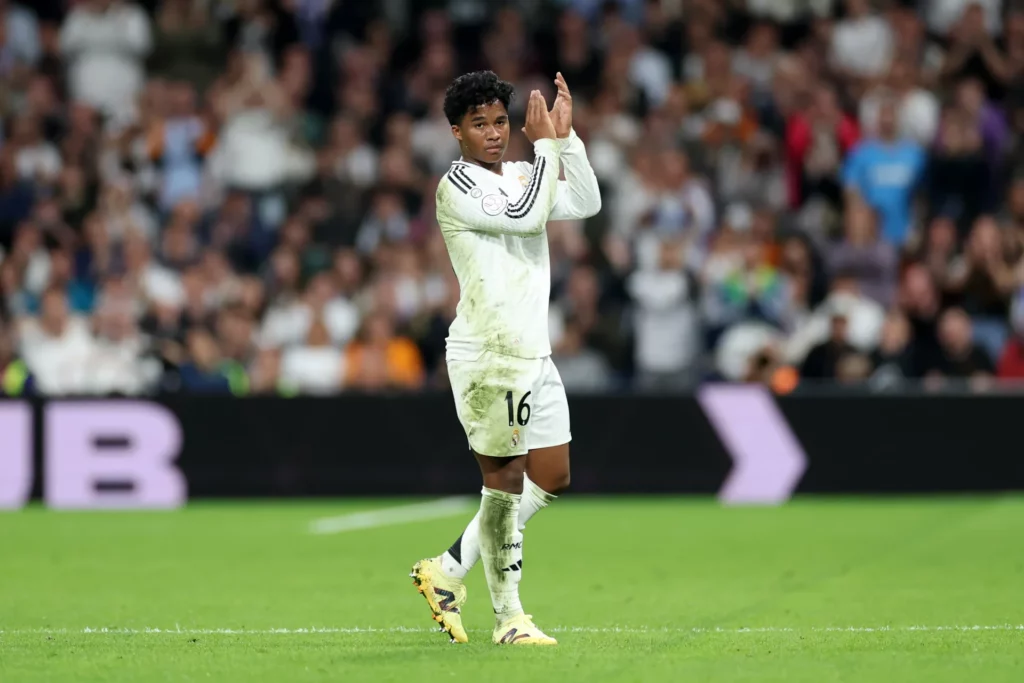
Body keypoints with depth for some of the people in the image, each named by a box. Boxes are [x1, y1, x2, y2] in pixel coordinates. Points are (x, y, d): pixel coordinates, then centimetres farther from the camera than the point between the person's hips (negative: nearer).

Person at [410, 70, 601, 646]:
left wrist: (566, 135, -1)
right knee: (505, 480, -6)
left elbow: (585, 203, 6)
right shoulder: (458, 184, -9)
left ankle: (449, 570, 19)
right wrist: (545, 144, -12)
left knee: (552, 479, 11)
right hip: (487, 356, -8)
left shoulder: (521, 174, 16)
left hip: (534, 354, 8)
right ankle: (509, 617, 2)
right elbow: (527, 216, -20)